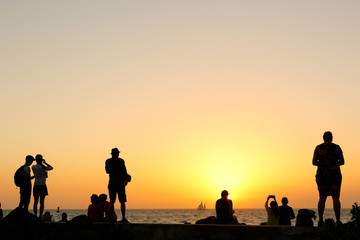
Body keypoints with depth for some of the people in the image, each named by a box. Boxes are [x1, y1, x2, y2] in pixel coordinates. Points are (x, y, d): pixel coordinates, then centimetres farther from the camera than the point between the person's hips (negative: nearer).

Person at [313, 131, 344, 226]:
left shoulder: (318, 148, 2)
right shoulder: (337, 147, 3)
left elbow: (314, 162, -2)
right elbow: (342, 161, 1)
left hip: (322, 175, 1)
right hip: (335, 175, -1)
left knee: (322, 198, 5)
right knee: (336, 198, -1)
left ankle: (320, 220, -3)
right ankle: (338, 220, -9)